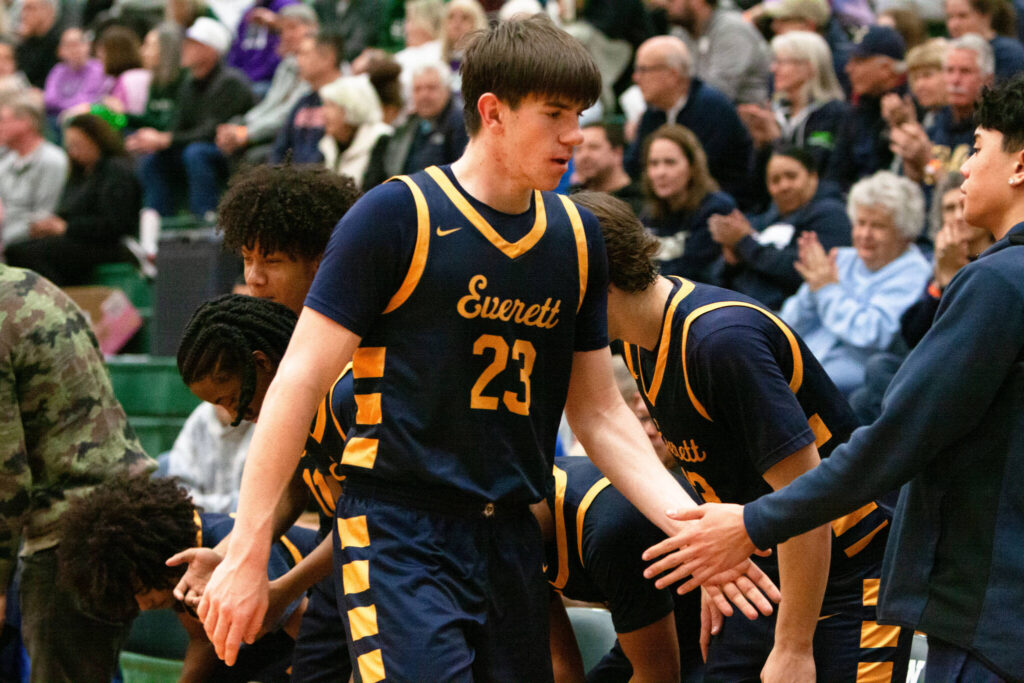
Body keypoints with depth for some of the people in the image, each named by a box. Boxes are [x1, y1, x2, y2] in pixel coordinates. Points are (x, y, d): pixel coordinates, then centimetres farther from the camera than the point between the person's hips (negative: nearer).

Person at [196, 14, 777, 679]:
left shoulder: (576, 237, 12)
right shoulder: (397, 214, -7)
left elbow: (600, 412, 17)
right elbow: (301, 381, -7)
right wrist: (247, 554, -10)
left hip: (513, 542, 6)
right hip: (398, 530, -6)